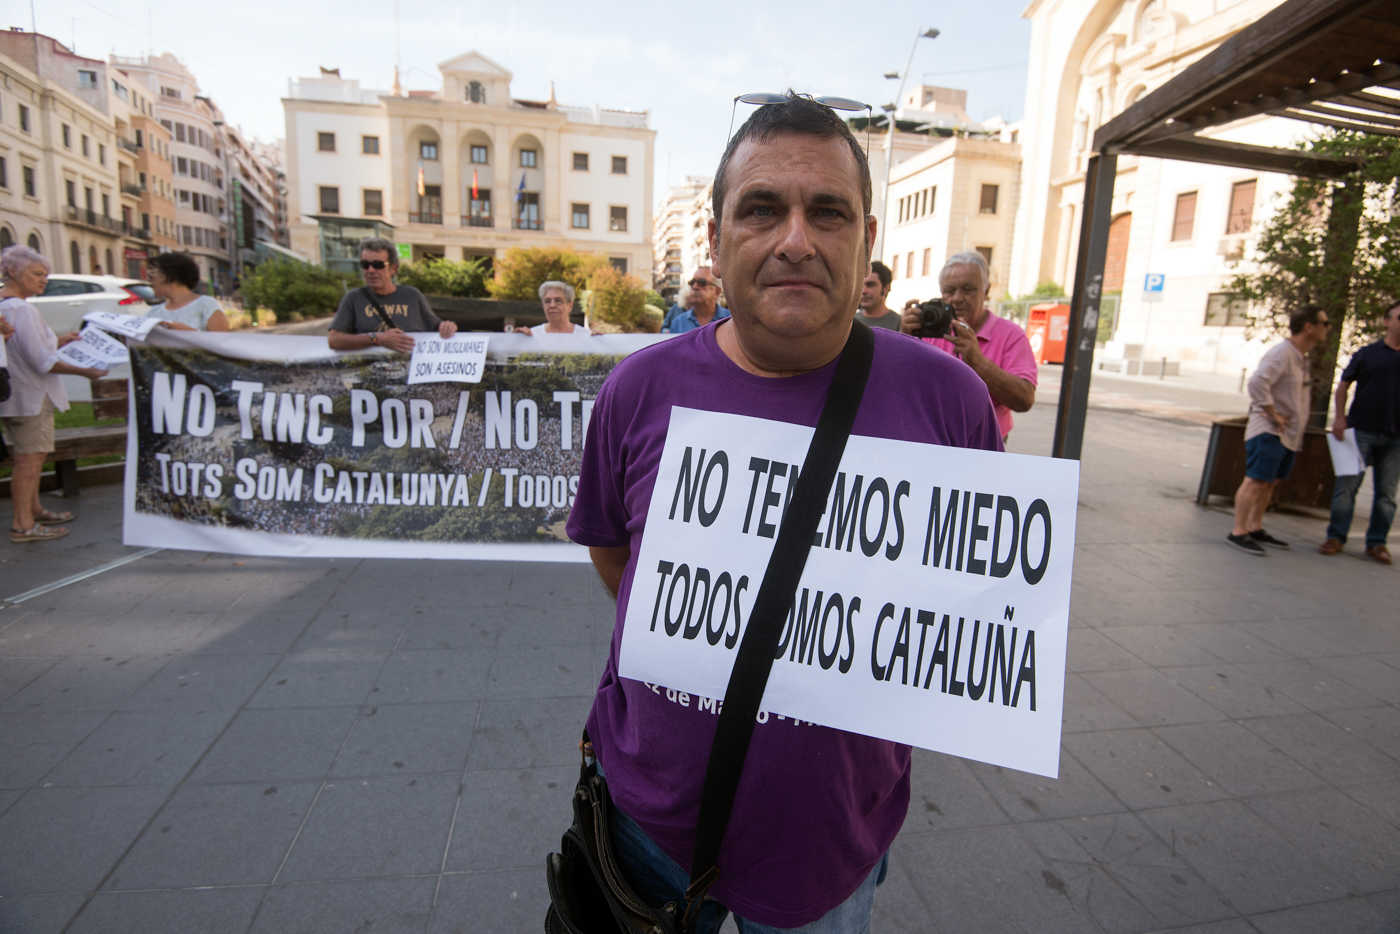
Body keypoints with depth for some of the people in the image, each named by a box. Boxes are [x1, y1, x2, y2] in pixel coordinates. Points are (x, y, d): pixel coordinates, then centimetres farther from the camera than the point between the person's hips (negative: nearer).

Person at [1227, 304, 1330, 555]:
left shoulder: (1300, 357, 16)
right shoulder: (1281, 353, -15)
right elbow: (1257, 382, -29)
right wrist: (1273, 414, -23)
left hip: (1288, 434, 10)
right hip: (1268, 431, -10)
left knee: (1270, 482, 13)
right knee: (1256, 480, -11)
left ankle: (1256, 529, 22)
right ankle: (1238, 532, -8)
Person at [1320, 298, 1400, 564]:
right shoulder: (1367, 353, 5)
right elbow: (1343, 385, 6)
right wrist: (1340, 417, -6)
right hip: (1362, 430, -2)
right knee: (1347, 484, -3)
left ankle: (1377, 542, 13)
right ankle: (1336, 537, 5)